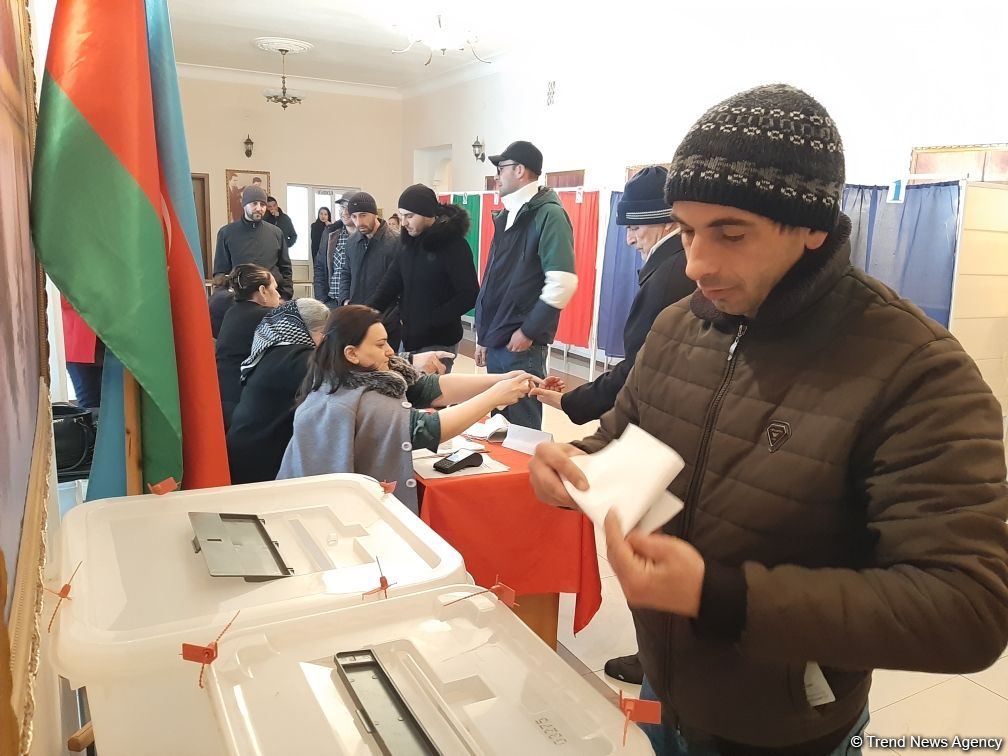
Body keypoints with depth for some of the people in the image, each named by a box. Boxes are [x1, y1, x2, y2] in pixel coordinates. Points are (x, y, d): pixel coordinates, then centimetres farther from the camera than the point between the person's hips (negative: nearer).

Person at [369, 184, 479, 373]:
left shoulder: (453, 244, -14)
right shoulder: (410, 243, 8)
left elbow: (469, 295, -18)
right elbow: (390, 284, 7)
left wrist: (430, 321, -17)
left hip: (438, 341, -7)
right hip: (410, 336, 7)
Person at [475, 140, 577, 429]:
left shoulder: (548, 214, -11)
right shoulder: (506, 218, 16)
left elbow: (562, 283, -20)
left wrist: (528, 332, -16)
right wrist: (483, 335, 18)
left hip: (522, 344, -8)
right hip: (496, 343, 8)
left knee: (522, 429, 0)